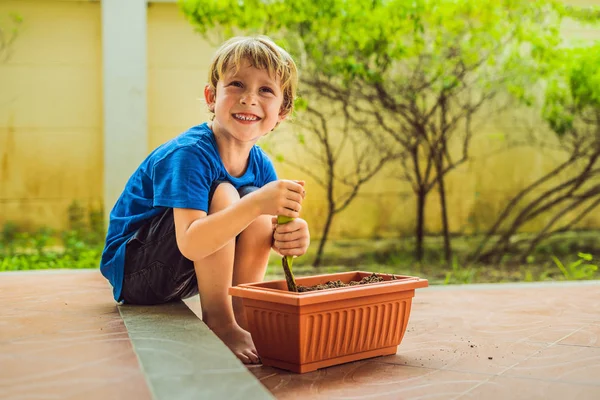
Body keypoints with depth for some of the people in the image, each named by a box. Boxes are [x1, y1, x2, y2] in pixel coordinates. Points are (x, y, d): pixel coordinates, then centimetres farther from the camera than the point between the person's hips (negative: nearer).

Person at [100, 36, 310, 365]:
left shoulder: (261, 165, -2)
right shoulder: (188, 154, -26)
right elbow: (191, 244, -36)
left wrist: (288, 234, -27)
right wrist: (257, 204, -47)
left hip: (182, 278, 7)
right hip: (133, 271, -7)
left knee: (258, 208, -11)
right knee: (223, 194, -26)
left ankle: (240, 316, -4)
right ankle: (217, 319, -17)